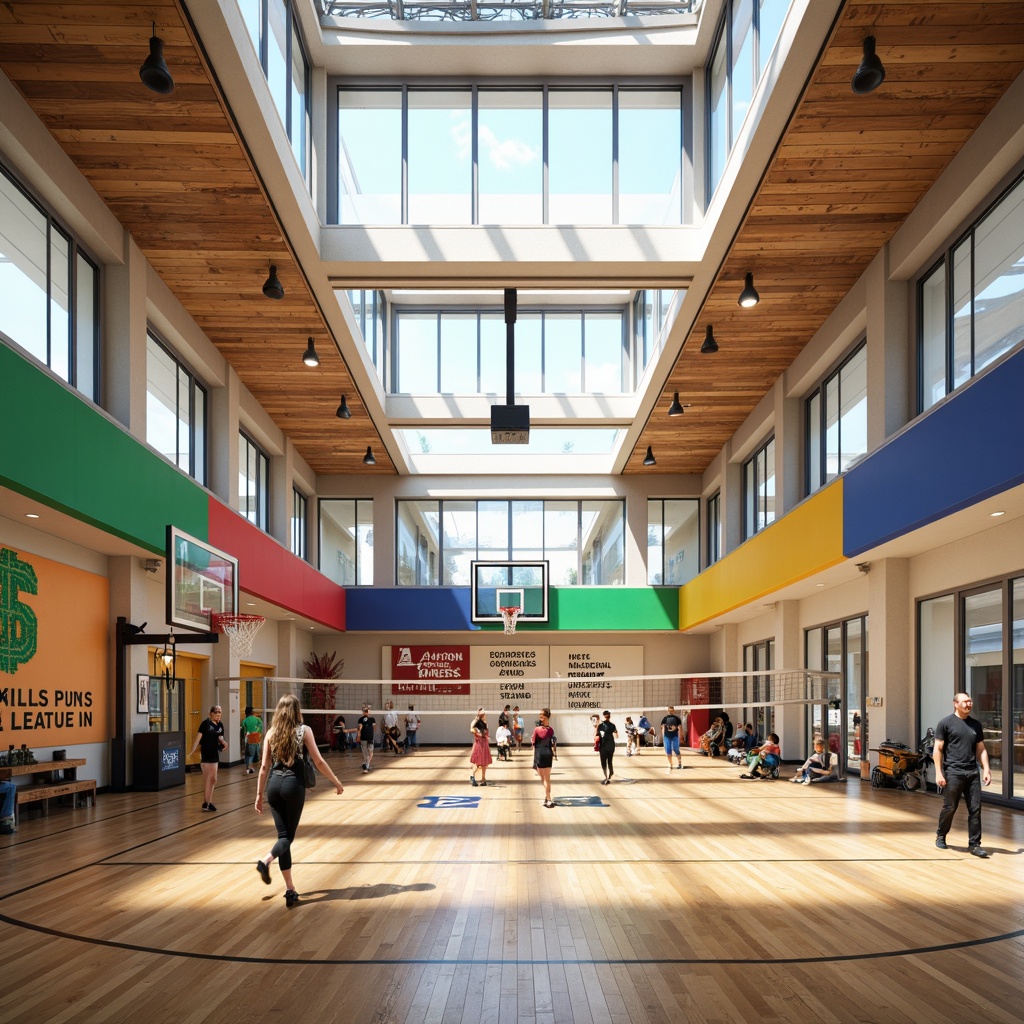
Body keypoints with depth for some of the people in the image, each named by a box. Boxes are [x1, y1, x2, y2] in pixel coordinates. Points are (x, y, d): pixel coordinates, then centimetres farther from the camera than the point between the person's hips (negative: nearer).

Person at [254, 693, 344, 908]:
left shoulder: (271, 733, 5)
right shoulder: (303, 730, -3)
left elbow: (264, 767, 6)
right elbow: (319, 762, -3)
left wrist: (259, 794, 13)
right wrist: (337, 783, 8)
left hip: (274, 784, 3)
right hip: (293, 784, -3)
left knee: (283, 835, 8)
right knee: (289, 836, 6)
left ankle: (290, 890, 8)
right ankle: (265, 861, -24)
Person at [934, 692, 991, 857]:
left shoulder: (976, 724, 13)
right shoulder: (946, 723, -2)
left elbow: (981, 750, 15)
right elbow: (938, 749, -3)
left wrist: (986, 770, 4)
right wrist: (939, 773, -10)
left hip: (972, 773, 4)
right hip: (953, 773, -4)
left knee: (975, 809, 0)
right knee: (949, 808, 4)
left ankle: (974, 844, 6)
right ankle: (940, 836, 25)